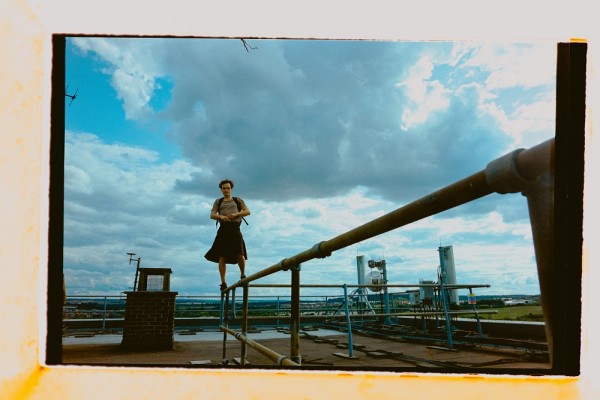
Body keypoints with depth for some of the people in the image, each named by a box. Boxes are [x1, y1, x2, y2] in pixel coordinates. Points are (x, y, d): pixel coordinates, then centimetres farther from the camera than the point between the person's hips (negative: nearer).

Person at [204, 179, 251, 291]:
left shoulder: (238, 200, 19)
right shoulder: (218, 201, 20)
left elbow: (247, 211, 8)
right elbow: (212, 215, 8)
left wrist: (236, 214, -9)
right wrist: (221, 217, -14)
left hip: (235, 229, -1)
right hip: (223, 229, 1)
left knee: (240, 255, -12)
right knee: (222, 257, -5)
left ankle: (243, 274, 14)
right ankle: (223, 282, -1)